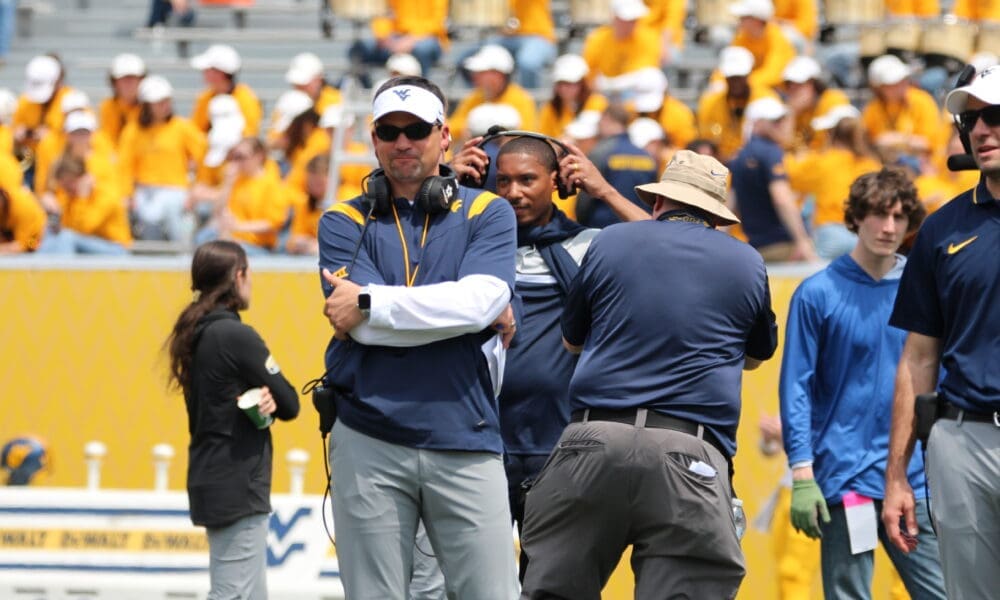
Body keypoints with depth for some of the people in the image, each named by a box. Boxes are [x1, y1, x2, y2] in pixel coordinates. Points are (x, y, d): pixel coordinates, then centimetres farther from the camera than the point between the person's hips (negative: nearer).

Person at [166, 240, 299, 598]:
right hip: (238, 486, -10)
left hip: (210, 481, 10)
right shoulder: (237, 336, -15)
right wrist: (272, 400, 8)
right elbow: (290, 404, -12)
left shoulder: (195, 336, 11)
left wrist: (266, 400, -8)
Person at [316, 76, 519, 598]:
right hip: (370, 442, 0)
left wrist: (369, 303, -8)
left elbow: (479, 299, -9)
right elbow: (358, 327, -6)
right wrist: (473, 317, -4)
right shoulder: (344, 223, 10)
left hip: (465, 441, 0)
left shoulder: (488, 214, 10)